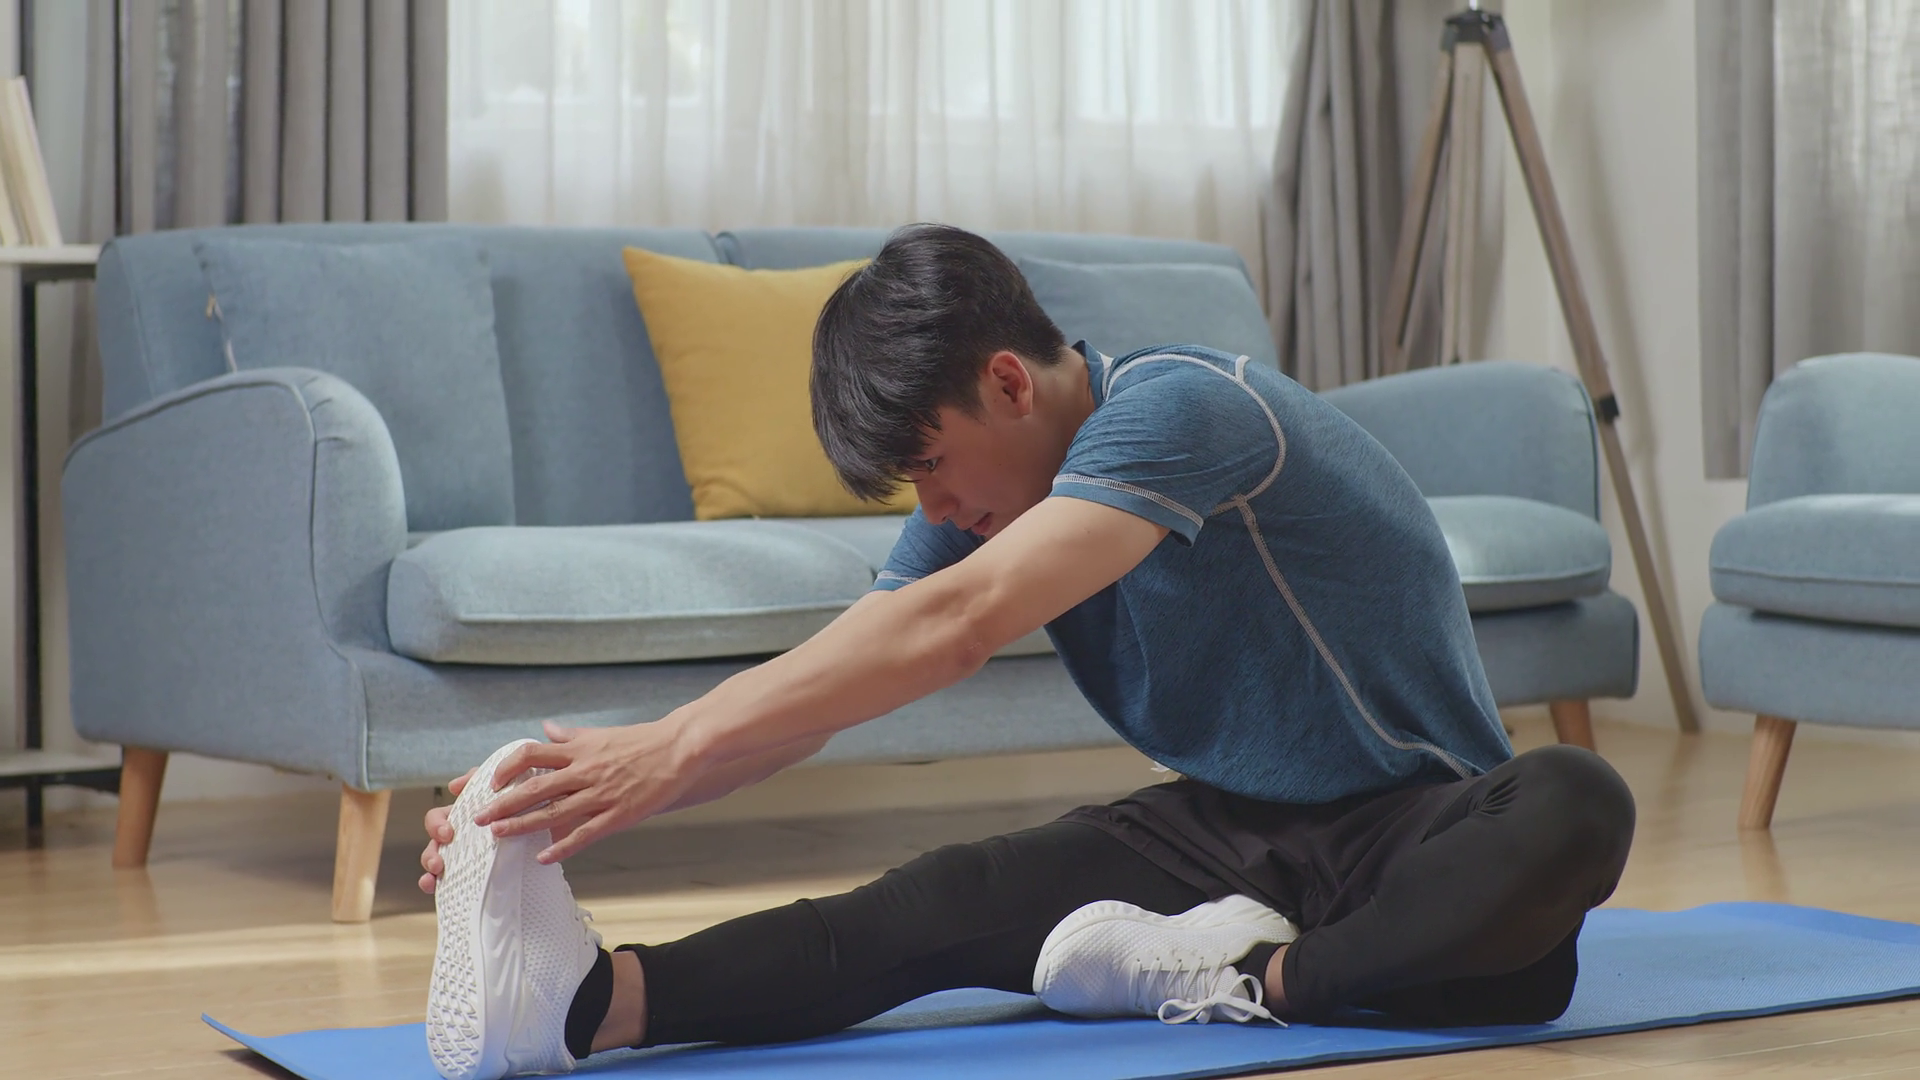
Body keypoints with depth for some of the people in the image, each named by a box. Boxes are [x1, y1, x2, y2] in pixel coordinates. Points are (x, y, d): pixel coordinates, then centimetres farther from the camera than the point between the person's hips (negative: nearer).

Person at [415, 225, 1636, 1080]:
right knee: (950, 898, -23)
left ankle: (1258, 977, -30)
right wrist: (600, 782, -21)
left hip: (1416, 824, -5)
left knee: (1572, 808, -40)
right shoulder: (985, 506, 2)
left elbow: (958, 625, -37)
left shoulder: (1180, 410, -24)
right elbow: (812, 692, -5)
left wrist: (670, 748, -41)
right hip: (1230, 832, 5)